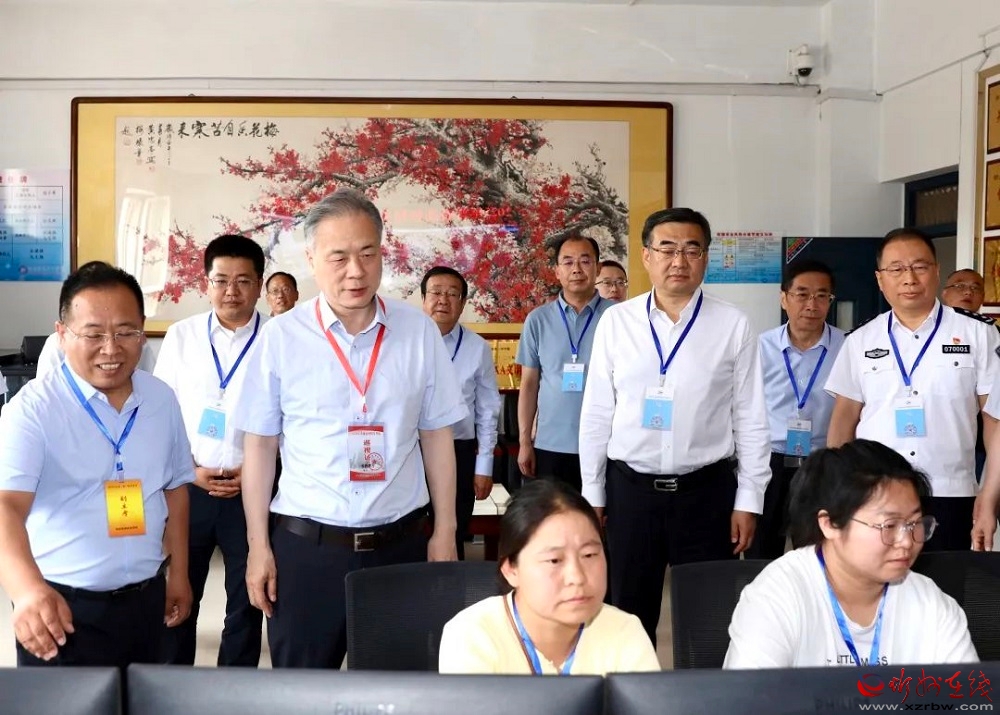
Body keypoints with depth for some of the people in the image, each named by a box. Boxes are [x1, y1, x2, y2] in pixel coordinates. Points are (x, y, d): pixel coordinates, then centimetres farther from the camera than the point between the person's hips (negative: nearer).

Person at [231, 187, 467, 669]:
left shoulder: (419, 331, -1)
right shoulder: (280, 337, -5)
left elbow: (436, 436, 4)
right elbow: (259, 446, -1)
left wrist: (444, 532, 4)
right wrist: (258, 547, -1)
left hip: (401, 541, 2)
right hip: (305, 543, -1)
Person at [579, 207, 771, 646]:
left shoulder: (733, 326, -3)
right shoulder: (616, 321, 0)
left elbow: (751, 419, -1)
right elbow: (596, 413, 3)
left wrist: (749, 500, -2)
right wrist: (592, 494, 4)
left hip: (707, 490, -1)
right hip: (630, 488, 1)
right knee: (630, 613, 14)